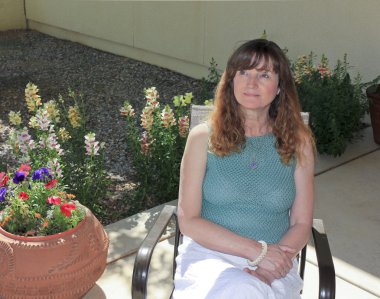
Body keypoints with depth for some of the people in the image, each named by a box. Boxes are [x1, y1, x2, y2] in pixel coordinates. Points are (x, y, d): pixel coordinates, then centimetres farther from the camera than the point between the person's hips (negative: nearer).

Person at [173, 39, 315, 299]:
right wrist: (257, 250, -14)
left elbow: (301, 225, 4)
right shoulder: (203, 138, -2)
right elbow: (188, 221, -4)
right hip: (209, 254, 0)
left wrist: (267, 271, -14)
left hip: (275, 262, 1)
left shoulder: (298, 142, 2)